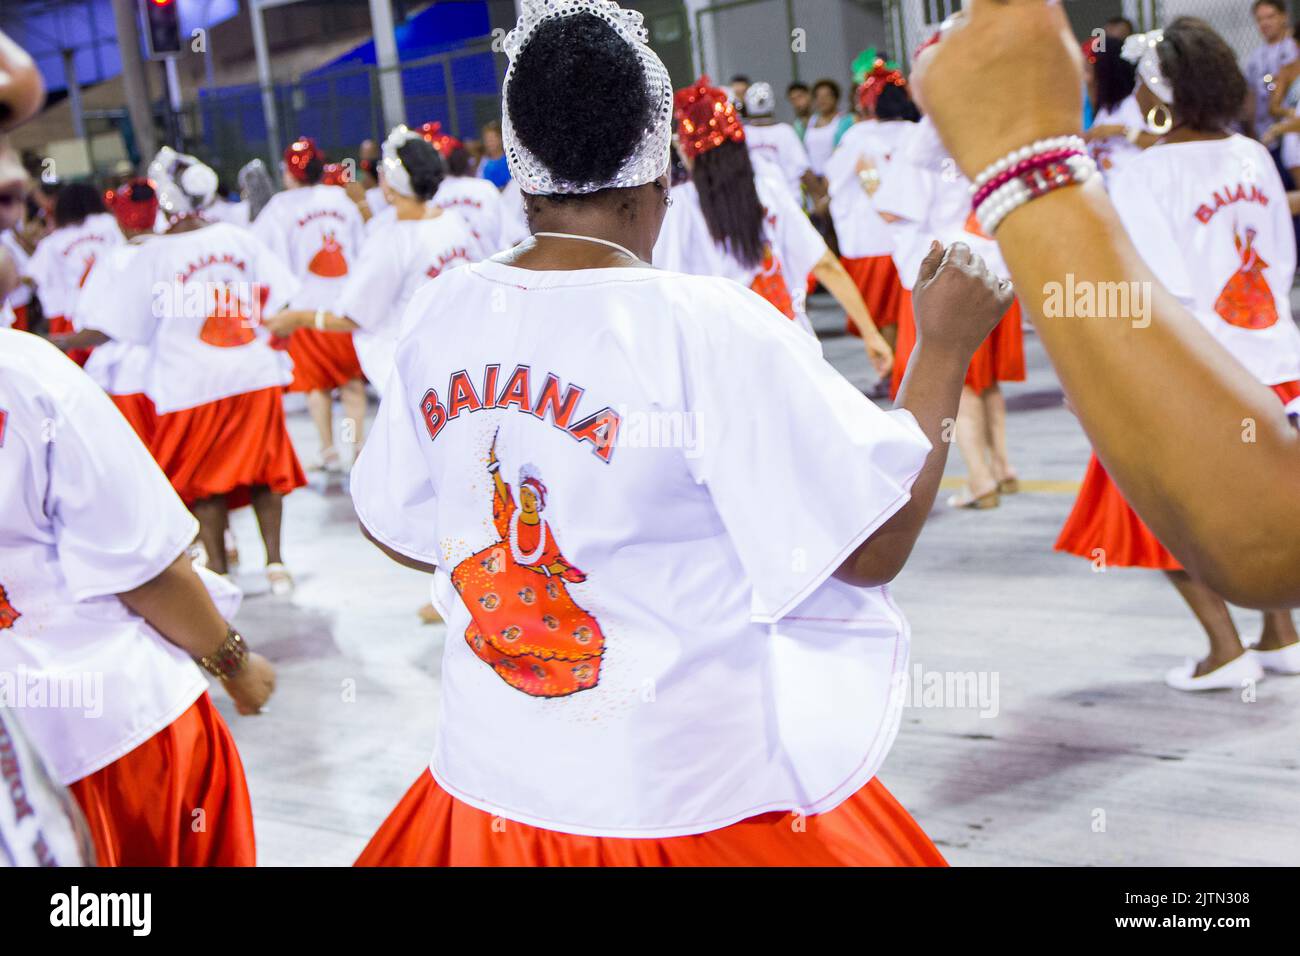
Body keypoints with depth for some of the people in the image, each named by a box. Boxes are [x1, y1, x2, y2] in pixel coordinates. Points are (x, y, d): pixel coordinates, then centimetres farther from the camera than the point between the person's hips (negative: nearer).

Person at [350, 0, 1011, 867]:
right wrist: (945, 348, -6)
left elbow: (395, 530, 8)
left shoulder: (442, 316, -4)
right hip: (695, 803, -4)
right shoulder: (712, 331, -20)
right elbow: (876, 546, -16)